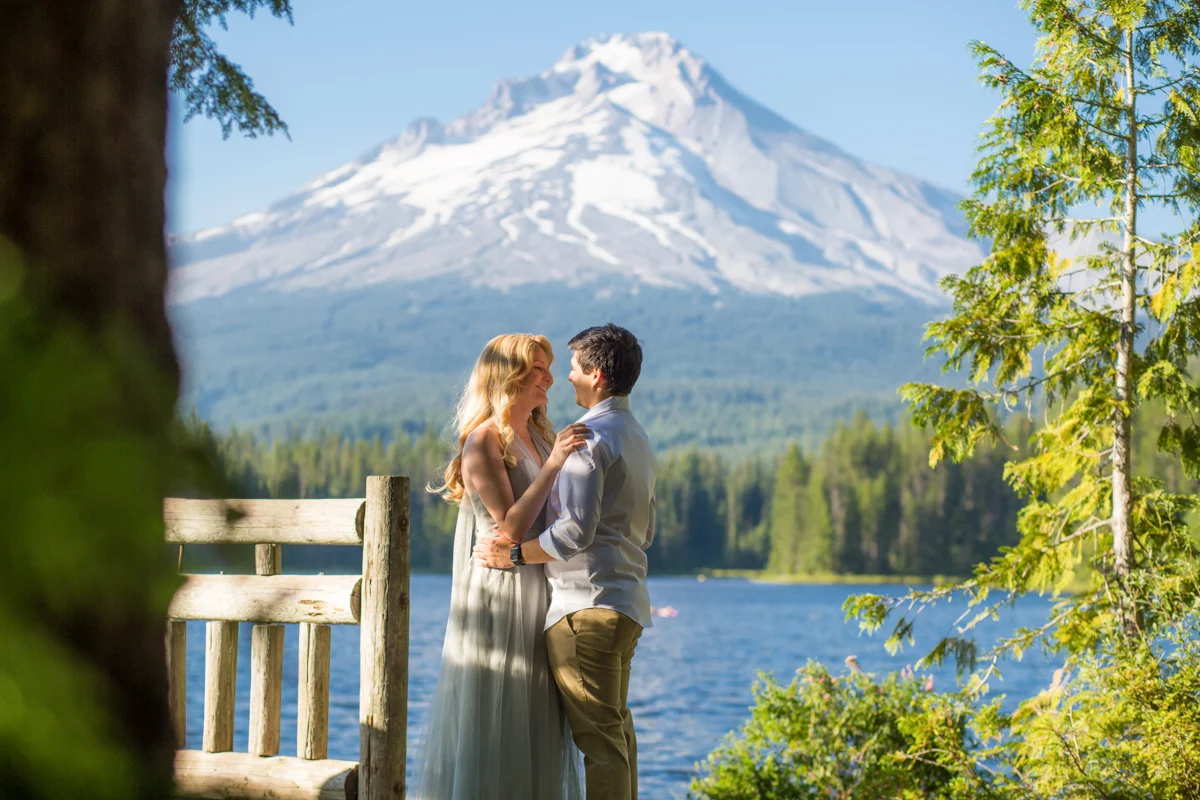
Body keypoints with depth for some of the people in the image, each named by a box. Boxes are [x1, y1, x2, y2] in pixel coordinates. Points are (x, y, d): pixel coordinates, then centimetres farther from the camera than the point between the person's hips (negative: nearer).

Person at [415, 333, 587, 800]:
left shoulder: (539, 437, 13)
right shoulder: (483, 441, -11)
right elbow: (509, 527, -19)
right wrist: (553, 464, -20)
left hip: (539, 598, 8)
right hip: (501, 593, -8)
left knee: (535, 723, 10)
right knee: (493, 721, -4)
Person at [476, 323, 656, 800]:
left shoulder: (589, 436, -13)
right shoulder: (637, 439, 18)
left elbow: (575, 531, -21)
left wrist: (515, 554, -12)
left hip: (586, 604, -10)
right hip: (627, 602, 10)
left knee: (598, 734, -8)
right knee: (616, 726, 15)